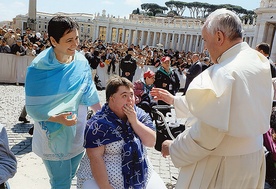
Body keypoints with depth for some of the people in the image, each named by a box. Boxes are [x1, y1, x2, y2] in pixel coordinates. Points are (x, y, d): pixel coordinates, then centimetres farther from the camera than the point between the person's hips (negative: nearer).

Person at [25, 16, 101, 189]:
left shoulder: (81, 62, -7)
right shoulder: (40, 68, -20)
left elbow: (90, 94, 4)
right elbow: (33, 108, -17)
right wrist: (57, 118, -32)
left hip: (78, 135, 5)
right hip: (54, 138, -4)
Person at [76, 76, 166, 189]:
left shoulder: (140, 115, 1)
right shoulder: (98, 124, -13)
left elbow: (151, 142, -5)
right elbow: (95, 158, -16)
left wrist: (134, 121, -16)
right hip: (100, 177, -4)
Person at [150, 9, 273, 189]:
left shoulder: (224, 72, -26)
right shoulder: (257, 61, 2)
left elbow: (206, 134, -26)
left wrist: (173, 148, -8)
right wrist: (174, 100, 14)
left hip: (221, 165, -8)